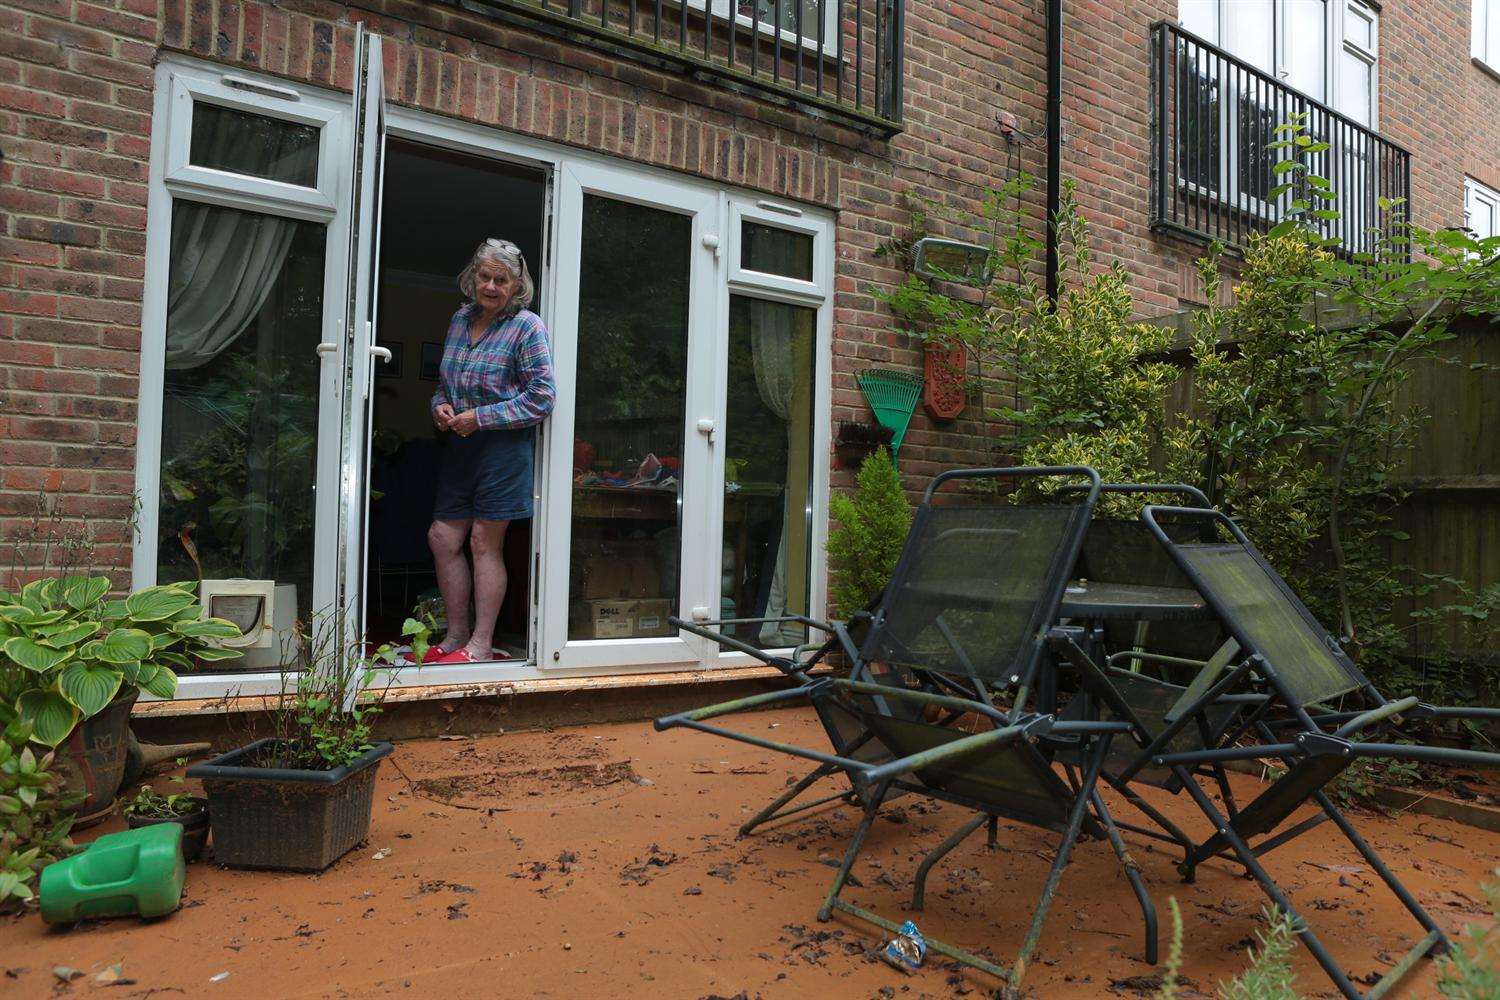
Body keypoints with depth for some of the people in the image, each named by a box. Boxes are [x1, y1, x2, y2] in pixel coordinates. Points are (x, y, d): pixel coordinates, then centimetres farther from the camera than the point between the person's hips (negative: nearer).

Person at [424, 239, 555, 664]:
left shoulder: (527, 326, -8)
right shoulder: (460, 319, 14)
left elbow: (542, 396, -13)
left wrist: (480, 417, -15)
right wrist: (440, 406, 2)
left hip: (504, 445, -7)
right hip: (460, 444, 7)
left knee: (484, 542, -3)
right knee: (442, 538, 6)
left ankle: (480, 644, 9)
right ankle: (457, 635, 20)